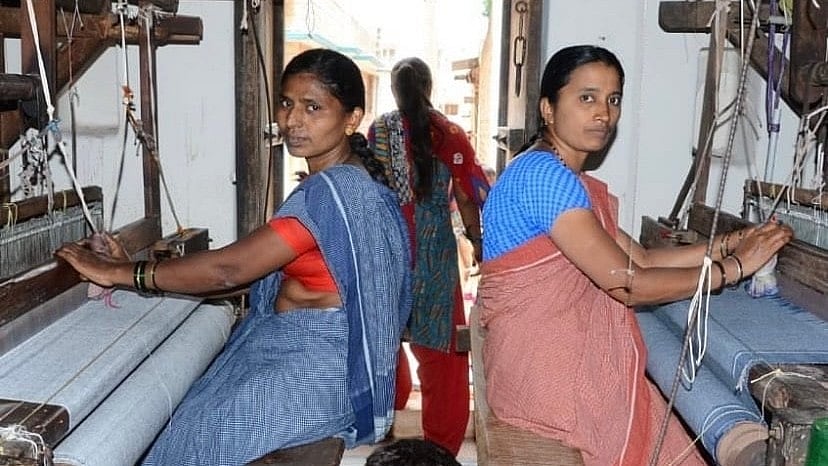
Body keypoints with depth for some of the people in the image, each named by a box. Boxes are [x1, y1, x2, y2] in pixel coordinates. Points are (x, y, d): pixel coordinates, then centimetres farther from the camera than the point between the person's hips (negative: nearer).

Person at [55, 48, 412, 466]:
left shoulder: (334, 190, -22)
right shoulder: (341, 183, 9)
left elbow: (228, 268, -22)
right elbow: (253, 264, 10)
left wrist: (122, 273, -12)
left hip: (317, 365, -9)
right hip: (300, 346, 9)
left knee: (202, 431, -6)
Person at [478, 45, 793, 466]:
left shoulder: (575, 183, 15)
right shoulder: (543, 174, -18)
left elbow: (642, 259, 13)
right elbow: (625, 283, -20)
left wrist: (726, 245, 3)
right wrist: (732, 267, -10)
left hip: (573, 361, 9)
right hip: (542, 370, -9)